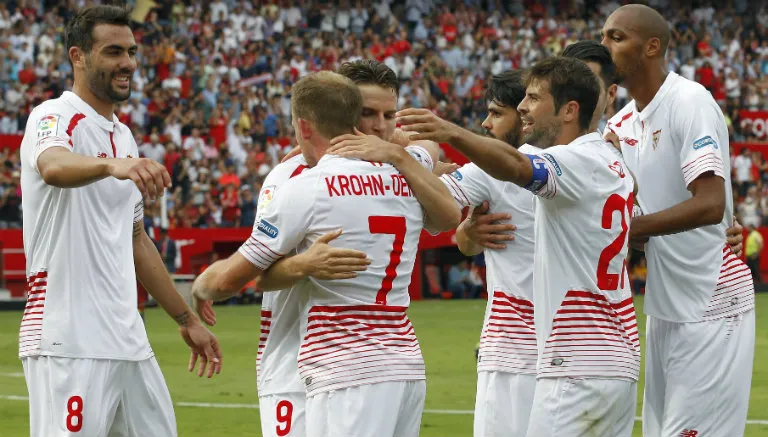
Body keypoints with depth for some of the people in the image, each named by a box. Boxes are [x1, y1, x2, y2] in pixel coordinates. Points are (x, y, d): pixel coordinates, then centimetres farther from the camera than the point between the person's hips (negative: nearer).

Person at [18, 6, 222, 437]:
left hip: (127, 340, 8)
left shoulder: (124, 137, 19)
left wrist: (187, 319, 27)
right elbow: (54, 167, -33)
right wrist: (112, 164, -53)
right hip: (69, 344, -8)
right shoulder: (55, 117, -7)